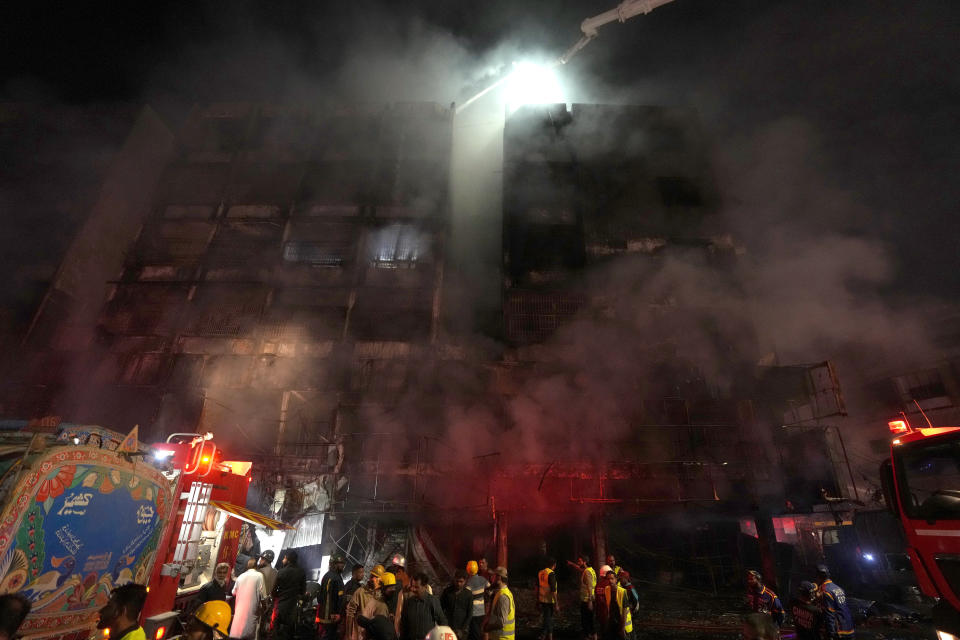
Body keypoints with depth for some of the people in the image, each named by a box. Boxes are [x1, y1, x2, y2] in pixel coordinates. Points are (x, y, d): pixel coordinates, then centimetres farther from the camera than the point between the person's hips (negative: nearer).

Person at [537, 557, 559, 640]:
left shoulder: (540, 573, 5)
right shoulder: (551, 574, -18)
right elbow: (553, 590, -21)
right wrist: (556, 604, -16)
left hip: (542, 600, 7)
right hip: (549, 601, -7)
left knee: (549, 618, 21)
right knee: (548, 619, 3)